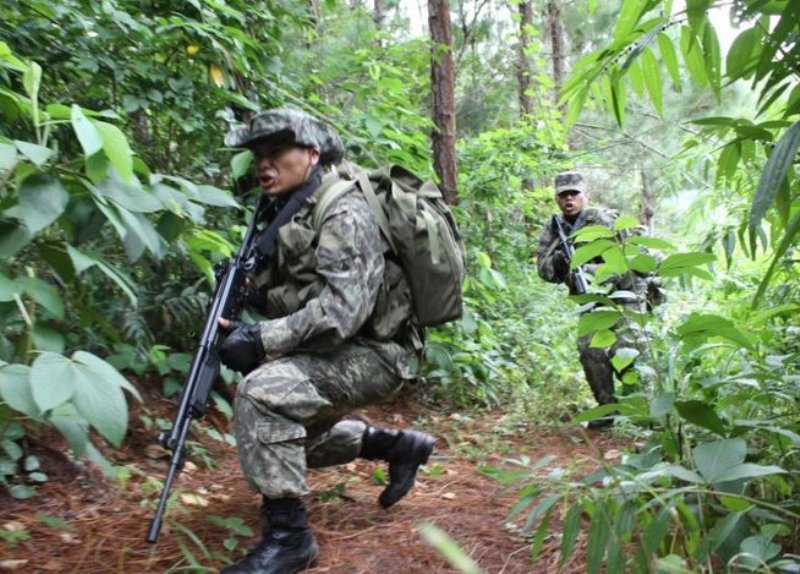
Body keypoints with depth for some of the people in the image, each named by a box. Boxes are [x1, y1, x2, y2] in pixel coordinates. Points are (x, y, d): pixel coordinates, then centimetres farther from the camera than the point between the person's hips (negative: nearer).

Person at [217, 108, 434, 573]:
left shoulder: (344, 215, -20)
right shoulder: (294, 212, 8)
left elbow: (341, 310, -30)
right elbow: (288, 300, 10)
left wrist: (262, 340, -30)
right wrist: (241, 326, -8)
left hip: (374, 354, -10)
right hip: (337, 351, 10)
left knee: (262, 393, -28)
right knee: (289, 431, 25)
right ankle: (398, 446, 31)